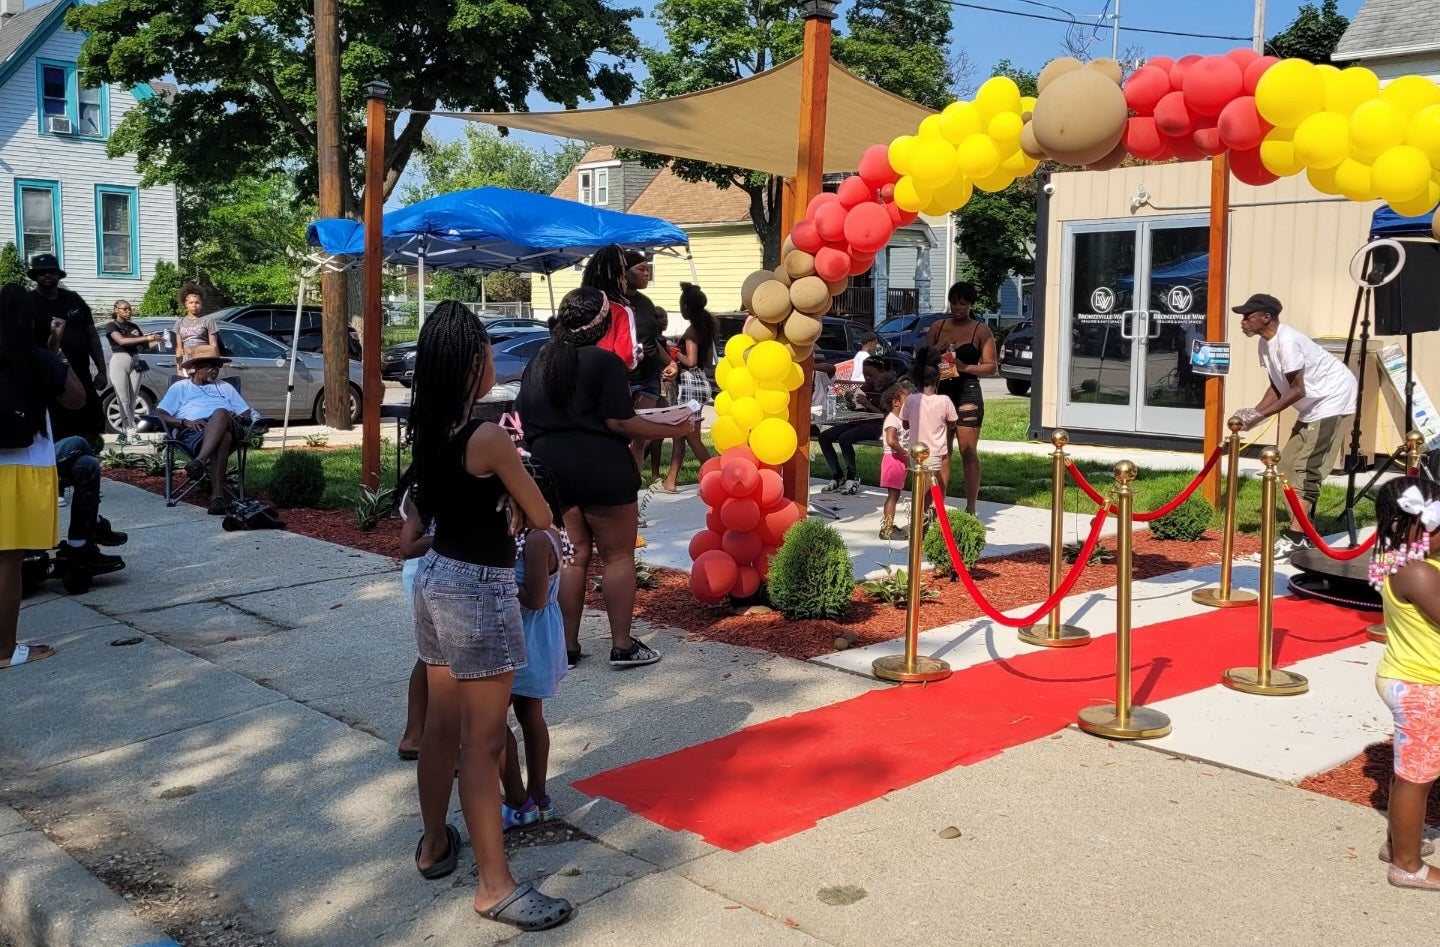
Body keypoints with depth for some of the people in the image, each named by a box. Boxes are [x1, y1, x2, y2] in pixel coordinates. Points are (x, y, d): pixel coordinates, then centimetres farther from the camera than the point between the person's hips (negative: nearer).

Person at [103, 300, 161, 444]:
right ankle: (131, 432, -10)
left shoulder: (134, 327, 16)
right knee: (123, 400, -7)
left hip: (135, 363, 5)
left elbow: (145, 345, 19)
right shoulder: (111, 326, 2)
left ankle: (125, 432, 3)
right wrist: (147, 337, -22)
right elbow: (121, 341, -15)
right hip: (119, 362, -5)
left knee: (132, 400, 1)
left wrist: (156, 341, -4)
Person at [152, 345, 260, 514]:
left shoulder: (225, 387, 35)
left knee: (220, 413, -38)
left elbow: (246, 412, 28)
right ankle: (218, 495, -55)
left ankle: (200, 462, -54)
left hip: (227, 428, 2)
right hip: (192, 432, -2)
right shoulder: (180, 387, 25)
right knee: (221, 437, -41)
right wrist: (184, 422, -7)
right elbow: (158, 415, 12)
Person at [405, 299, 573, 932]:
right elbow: (541, 518, -7)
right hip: (478, 591, -8)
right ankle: (494, 886, 7)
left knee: (441, 728, 20)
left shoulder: (427, 430, 3)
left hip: (436, 578, 8)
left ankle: (435, 845, 36)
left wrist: (499, 508, 6)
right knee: (482, 742, -2)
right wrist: (516, 505, 14)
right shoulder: (489, 438, -20)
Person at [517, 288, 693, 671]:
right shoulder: (604, 362, -10)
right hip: (600, 468, -6)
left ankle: (567, 644, 15)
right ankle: (622, 645, 7)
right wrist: (673, 430, -7)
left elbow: (524, 423, 14)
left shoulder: (536, 365, 10)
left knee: (572, 556, 13)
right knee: (618, 556, 4)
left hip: (550, 468, 6)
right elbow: (619, 422, -15)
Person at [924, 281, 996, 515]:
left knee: (968, 452, -5)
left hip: (967, 394, -4)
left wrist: (964, 367, -18)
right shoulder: (937, 327, 12)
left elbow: (991, 366, -4)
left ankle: (971, 508, -1)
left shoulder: (981, 331, 1)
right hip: (940, 393, 4)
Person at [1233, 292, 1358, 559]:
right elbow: (1277, 386, 7)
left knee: (1306, 468, -15)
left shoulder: (1286, 342, -25)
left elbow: (1297, 390, -25)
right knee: (1289, 463, 9)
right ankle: (1301, 528, 14)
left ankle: (1296, 538, -17)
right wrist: (1254, 411, -7)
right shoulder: (1266, 343, 4)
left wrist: (1261, 415, -24)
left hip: (1333, 400, -10)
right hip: (1313, 404, 10)